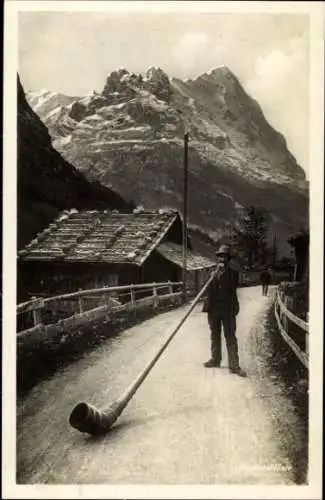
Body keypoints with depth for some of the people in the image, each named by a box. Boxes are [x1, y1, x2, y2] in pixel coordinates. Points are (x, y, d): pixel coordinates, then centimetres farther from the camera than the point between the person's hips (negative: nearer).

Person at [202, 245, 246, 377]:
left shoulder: (233, 273, 2)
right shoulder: (212, 272, 10)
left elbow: (232, 287, -13)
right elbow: (208, 289, 2)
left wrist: (224, 273, -18)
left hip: (228, 309, -3)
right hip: (213, 308, 3)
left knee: (230, 337, -4)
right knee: (215, 335, 13)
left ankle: (234, 365, -4)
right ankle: (215, 359, 25)